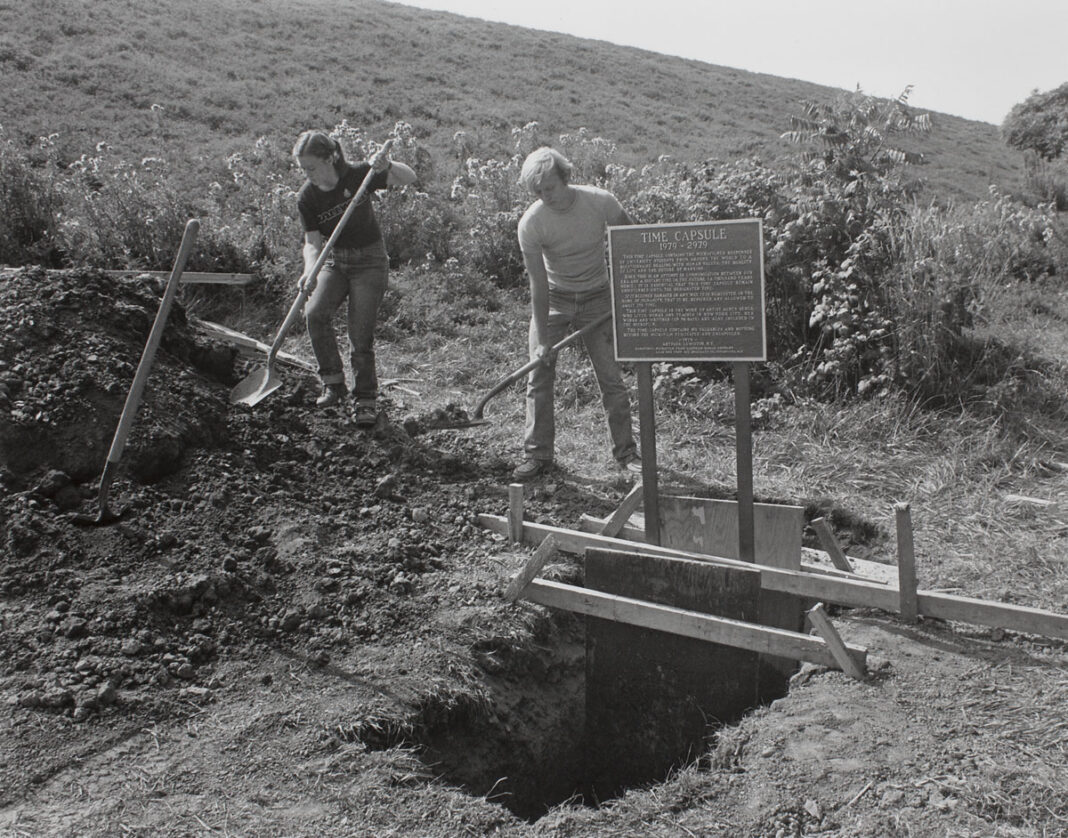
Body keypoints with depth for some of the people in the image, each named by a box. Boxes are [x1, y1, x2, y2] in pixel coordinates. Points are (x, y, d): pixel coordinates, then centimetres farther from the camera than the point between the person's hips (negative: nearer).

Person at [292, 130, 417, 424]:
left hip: (370, 261, -3)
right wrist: (310, 270, -30)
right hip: (335, 261, 3)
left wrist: (386, 165, -36)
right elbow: (312, 242, -10)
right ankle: (334, 383, -8)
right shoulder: (307, 198, -7)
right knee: (315, 313, -22)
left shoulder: (358, 176, -14)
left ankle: (367, 400, 5)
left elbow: (410, 178, -16)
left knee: (360, 333, -10)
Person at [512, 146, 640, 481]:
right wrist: (542, 339, -20)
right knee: (539, 375, -3)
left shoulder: (601, 202, -19)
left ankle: (626, 451, 14)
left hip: (597, 299, 0)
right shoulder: (531, 223, -20)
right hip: (553, 299, 0)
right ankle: (537, 455, 8)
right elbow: (538, 284, -18)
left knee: (611, 378, -1)